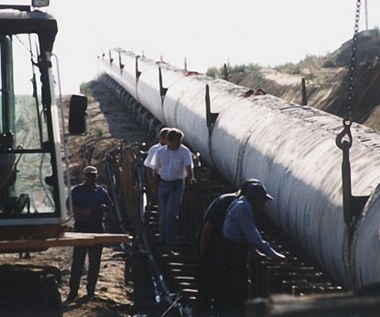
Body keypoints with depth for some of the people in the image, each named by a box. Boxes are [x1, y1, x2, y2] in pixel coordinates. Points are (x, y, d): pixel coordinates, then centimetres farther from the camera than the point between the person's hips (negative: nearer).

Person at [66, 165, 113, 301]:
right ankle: (73, 291, -3)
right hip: (81, 227, -4)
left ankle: (90, 290, 13)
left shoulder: (100, 191, 12)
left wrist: (104, 207, -7)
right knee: (78, 260, -6)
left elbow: (110, 207, 17)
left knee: (95, 261, 5)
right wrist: (82, 211, -21)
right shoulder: (77, 190, 2)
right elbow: (69, 206, -5)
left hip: (97, 228, 4)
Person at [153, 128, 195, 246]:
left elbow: (189, 167, -20)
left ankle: (171, 240, -10)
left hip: (177, 185, -4)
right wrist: (158, 182, 6)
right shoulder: (160, 152, 3)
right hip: (163, 185, 4)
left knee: (171, 213, -14)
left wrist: (190, 177, -32)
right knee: (163, 214, 10)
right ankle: (166, 237, 30)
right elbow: (156, 171, 12)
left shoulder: (184, 152, -8)